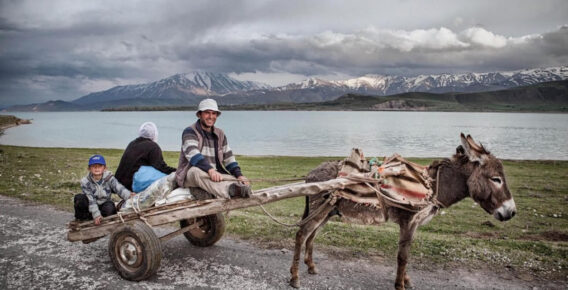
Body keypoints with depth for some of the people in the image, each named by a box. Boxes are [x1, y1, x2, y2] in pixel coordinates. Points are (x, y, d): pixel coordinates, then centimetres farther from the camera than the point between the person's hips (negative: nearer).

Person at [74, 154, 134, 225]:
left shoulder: (109, 178, -13)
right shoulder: (85, 181, -16)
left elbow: (119, 188, -28)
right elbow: (91, 200, -22)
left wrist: (128, 195, -49)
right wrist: (96, 215, -33)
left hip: (104, 205, 0)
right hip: (91, 208, 0)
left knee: (110, 207, -33)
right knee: (79, 198, -27)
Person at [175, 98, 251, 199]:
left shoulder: (220, 134, 16)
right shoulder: (190, 132, -4)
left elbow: (228, 158, 12)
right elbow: (192, 153, -22)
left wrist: (239, 175, -7)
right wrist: (210, 169, -39)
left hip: (215, 175, 6)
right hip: (189, 176, -5)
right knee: (196, 171, -40)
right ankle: (228, 190, -61)